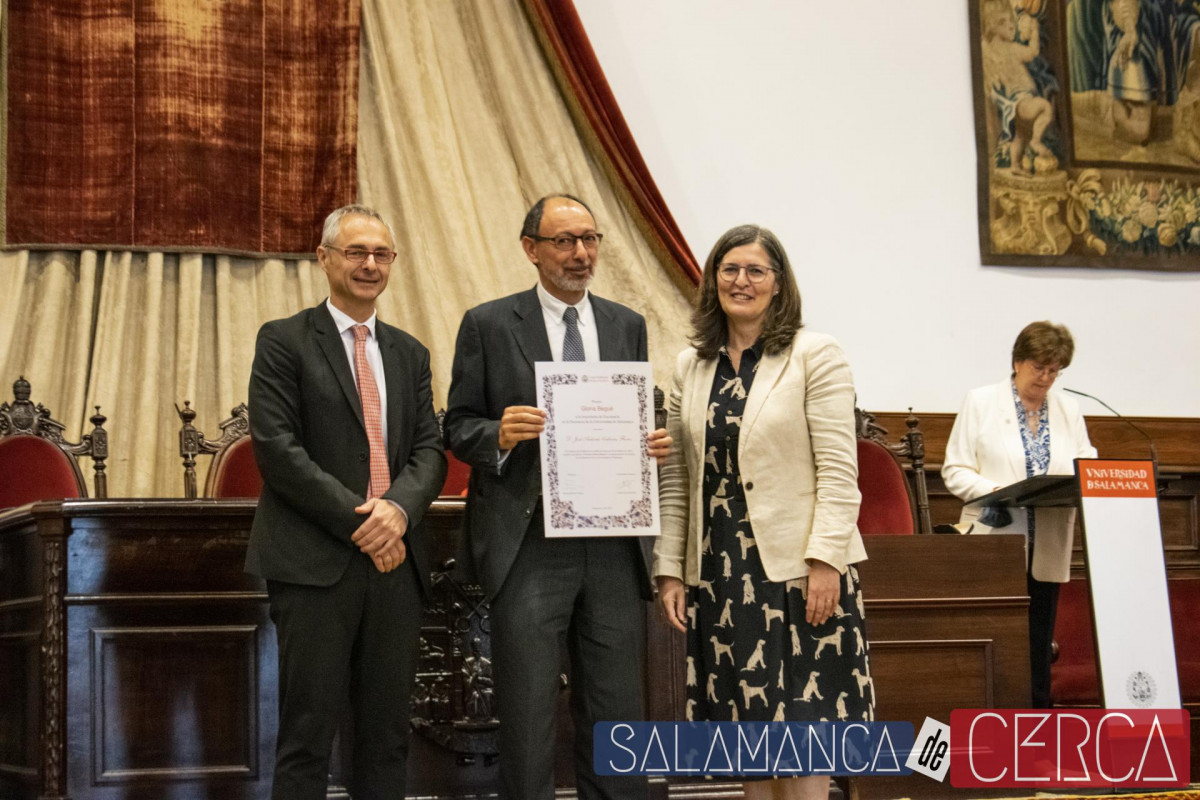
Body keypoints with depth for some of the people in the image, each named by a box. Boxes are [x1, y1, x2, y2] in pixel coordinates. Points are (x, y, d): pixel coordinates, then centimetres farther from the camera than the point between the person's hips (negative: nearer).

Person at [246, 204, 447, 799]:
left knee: (386, 737, 8)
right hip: (315, 564, -5)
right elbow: (277, 448, -9)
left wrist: (399, 507, -12)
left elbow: (430, 449, 9)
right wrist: (360, 521, -14)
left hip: (394, 562, 5)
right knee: (307, 737, -3)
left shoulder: (409, 354, 17)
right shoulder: (284, 342, 1)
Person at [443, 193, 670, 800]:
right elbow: (458, 426, 2)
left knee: (617, 713, 7)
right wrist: (499, 435, -18)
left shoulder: (628, 326, 13)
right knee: (528, 716, 0)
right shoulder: (488, 325, 2)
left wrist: (654, 446, -2)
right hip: (529, 544, -3)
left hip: (613, 545, 4)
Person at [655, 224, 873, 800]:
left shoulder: (815, 355, -3)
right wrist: (669, 570, 5)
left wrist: (825, 559, -16)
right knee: (749, 722, 8)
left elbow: (839, 471, -9)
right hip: (718, 570, 4)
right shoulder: (691, 367, 10)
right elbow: (675, 478, 11)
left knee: (801, 716, -2)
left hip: (795, 569, -4)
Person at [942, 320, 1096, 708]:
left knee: (1038, 643, 6)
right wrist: (992, 491, -19)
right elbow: (955, 470, -1)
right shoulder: (980, 403, 3)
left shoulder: (1068, 410, 14)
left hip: (1046, 548, 4)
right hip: (995, 543, -3)